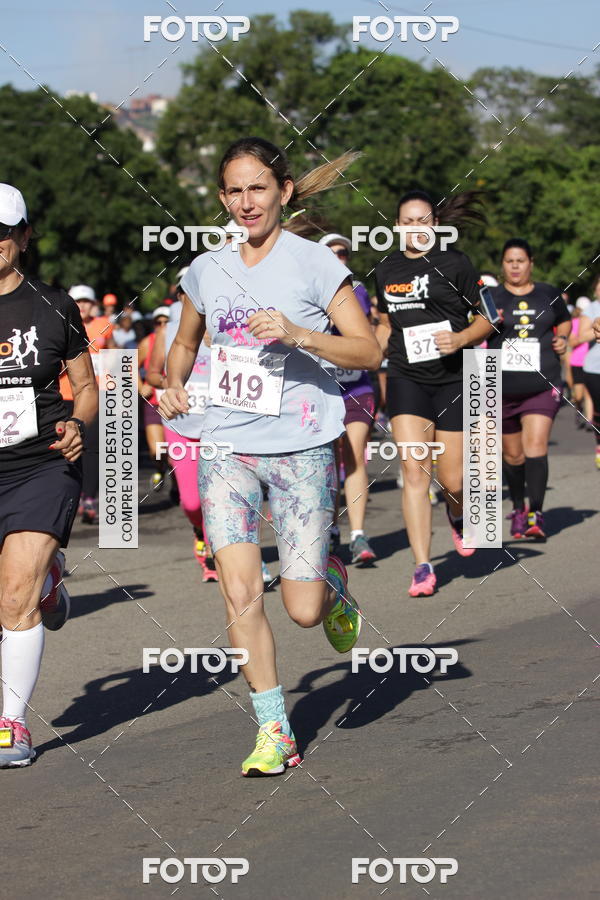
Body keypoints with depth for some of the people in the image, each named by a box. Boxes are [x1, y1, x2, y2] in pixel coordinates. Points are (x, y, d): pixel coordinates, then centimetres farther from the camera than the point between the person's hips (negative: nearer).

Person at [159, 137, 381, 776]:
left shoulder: (313, 263, -4)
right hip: (226, 447, 3)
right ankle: (273, 730, 3)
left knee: (303, 609, -5)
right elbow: (184, 343, 26)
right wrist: (174, 384, 5)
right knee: (241, 594, -11)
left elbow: (369, 351, -7)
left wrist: (297, 334, -21)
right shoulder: (207, 270, 8)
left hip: (300, 450, -3)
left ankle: (333, 587, 33)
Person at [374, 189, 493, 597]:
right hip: (407, 380, 2)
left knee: (453, 481, -1)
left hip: (454, 379, -2)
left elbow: (488, 317, 1)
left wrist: (461, 338, -16)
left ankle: (458, 517, 36)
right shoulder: (386, 269, 9)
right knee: (414, 471, -11)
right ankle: (423, 568, -9)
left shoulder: (454, 263, -3)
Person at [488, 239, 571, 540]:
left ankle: (536, 515, -19)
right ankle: (518, 509, 31)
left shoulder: (548, 295, 8)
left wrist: (562, 338, 4)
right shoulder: (491, 298, 2)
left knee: (535, 445, -16)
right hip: (502, 388, 1)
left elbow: (564, 321, 25)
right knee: (512, 455, 10)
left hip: (542, 385, -1)